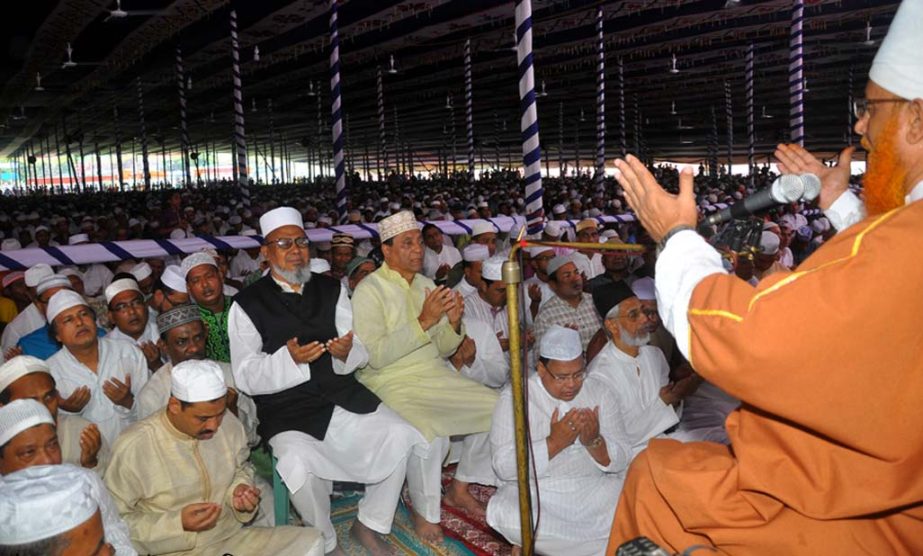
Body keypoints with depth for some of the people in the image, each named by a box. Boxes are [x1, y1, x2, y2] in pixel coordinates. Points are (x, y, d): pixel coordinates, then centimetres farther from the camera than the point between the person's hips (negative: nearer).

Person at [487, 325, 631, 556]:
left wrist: (595, 442, -18)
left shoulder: (599, 394, 6)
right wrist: (554, 442, -24)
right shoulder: (515, 398, -5)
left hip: (595, 491, 3)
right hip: (535, 495, -3)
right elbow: (504, 466, -15)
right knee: (505, 514, -33)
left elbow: (621, 462, 2)